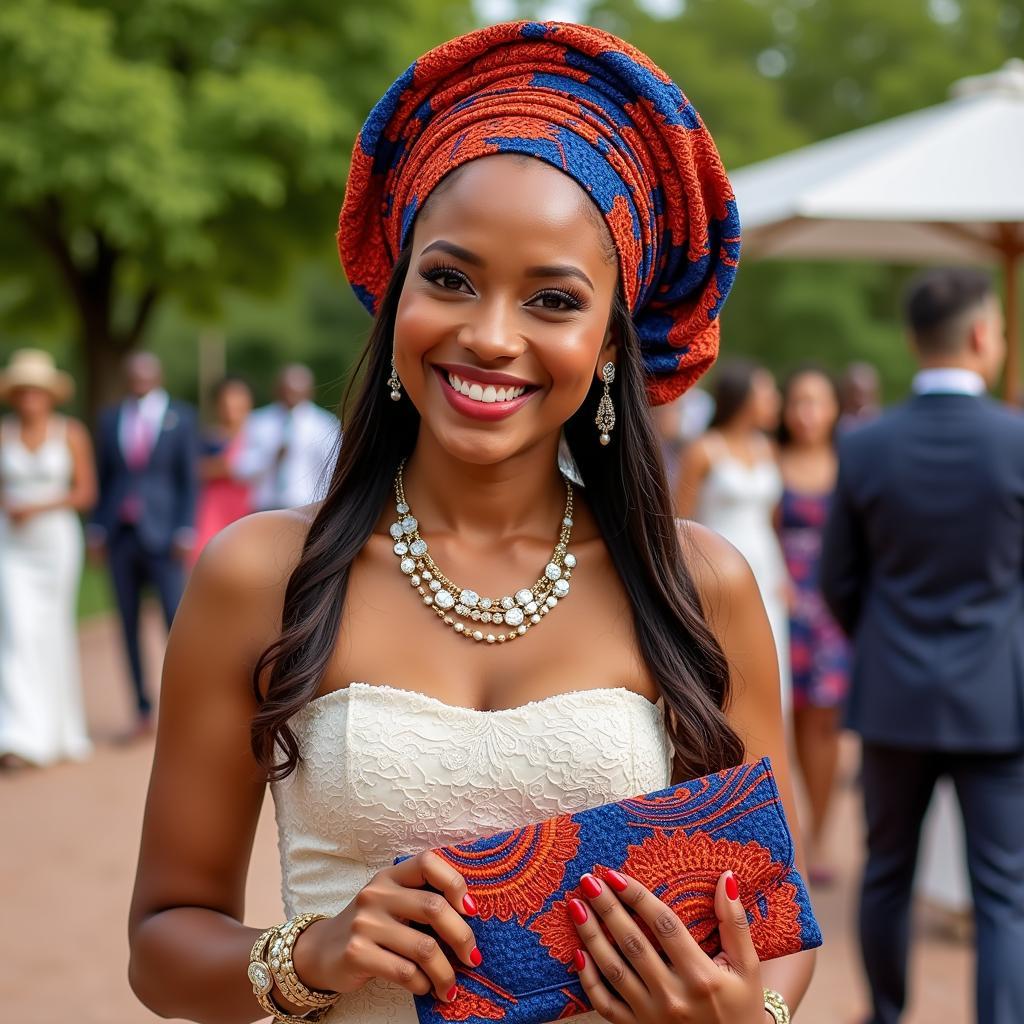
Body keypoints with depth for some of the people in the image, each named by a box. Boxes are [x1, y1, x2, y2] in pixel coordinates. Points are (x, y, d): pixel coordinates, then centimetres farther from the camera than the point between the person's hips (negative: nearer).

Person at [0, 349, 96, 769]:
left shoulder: (71, 433, -1)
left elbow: (86, 493, -2)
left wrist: (39, 507, -14)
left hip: (56, 541, 0)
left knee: (54, 632, 8)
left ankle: (62, 731, 26)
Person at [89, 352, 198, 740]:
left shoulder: (181, 417, 2)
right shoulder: (110, 418, 11)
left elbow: (190, 479, 0)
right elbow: (102, 478, 13)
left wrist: (186, 532, -8)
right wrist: (97, 528, 5)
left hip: (162, 535, -3)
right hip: (120, 536, 3)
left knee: (177, 622, -8)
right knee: (129, 627, 5)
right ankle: (143, 713, 11)